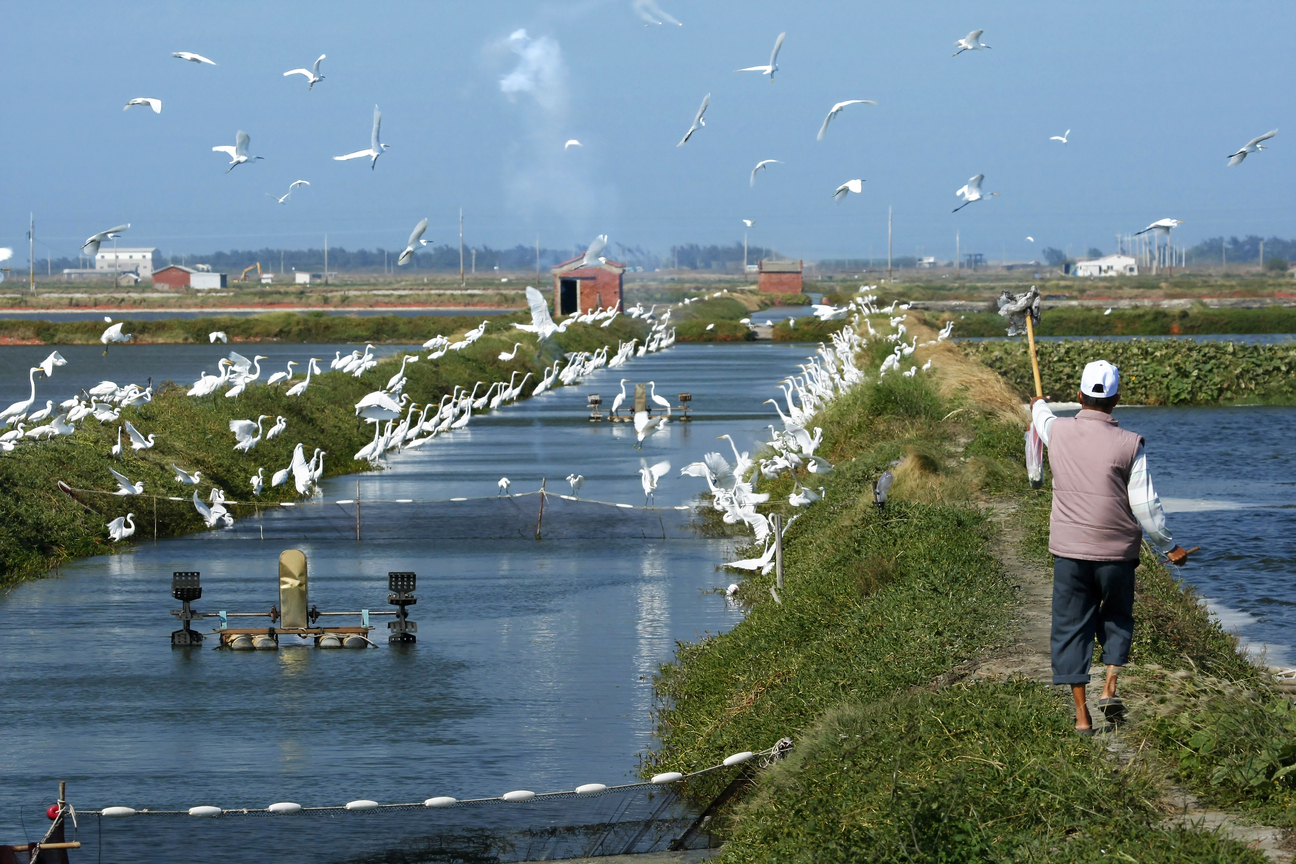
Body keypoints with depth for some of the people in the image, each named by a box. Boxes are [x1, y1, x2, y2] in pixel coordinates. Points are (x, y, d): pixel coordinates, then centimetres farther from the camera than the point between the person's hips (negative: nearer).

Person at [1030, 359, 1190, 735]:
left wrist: (1038, 406, 50)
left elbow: (1043, 419, 24)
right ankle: (1110, 686, 4)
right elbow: (1145, 505, -11)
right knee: (1116, 619, 21)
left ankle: (1082, 714, 6)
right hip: (1117, 550, -1)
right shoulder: (1129, 444, -12)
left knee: (1071, 627, 8)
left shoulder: (1058, 431, -3)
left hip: (1069, 549, 1)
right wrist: (1168, 546, 3)